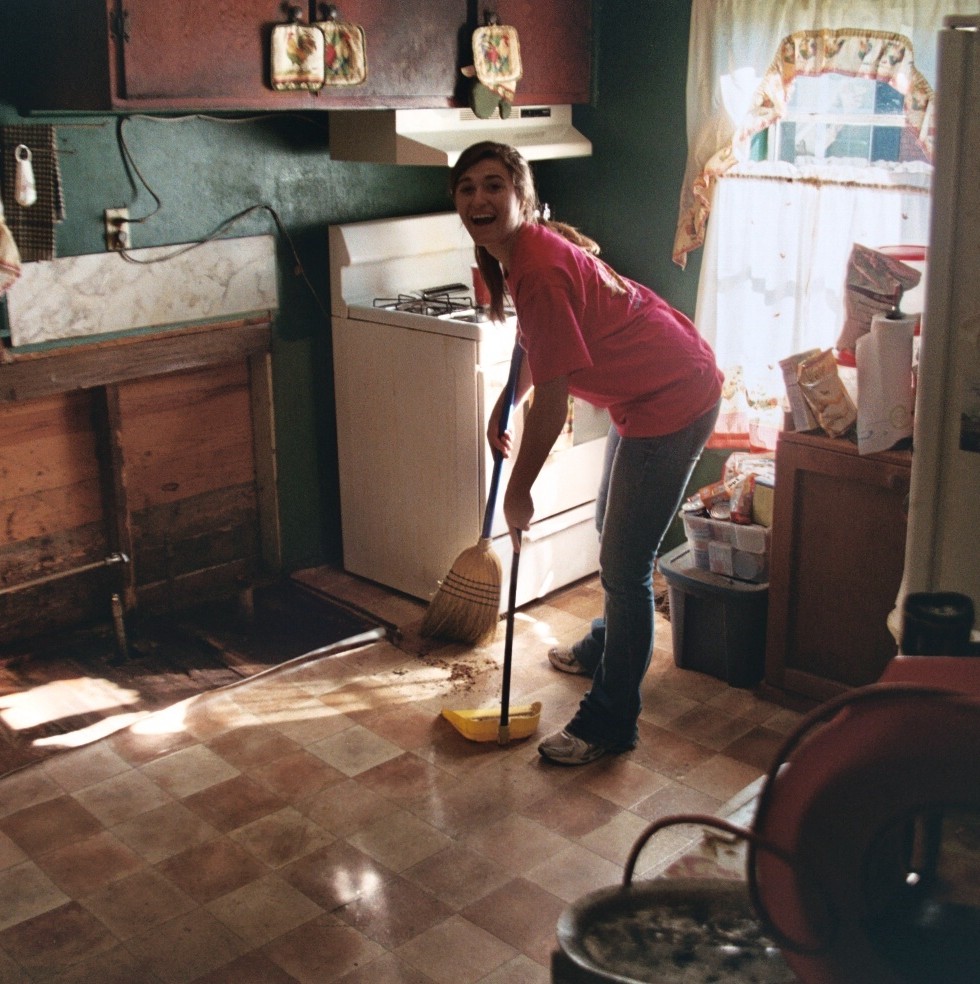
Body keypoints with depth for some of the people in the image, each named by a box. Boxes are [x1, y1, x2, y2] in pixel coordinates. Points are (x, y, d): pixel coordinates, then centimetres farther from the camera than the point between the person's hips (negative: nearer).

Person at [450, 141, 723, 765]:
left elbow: (552, 404, -24)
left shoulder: (541, 271, -27)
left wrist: (520, 491, -14)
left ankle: (611, 723, 9)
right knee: (612, 531, 26)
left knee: (625, 564, -5)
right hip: (647, 391, 11)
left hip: (672, 402, -11)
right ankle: (607, 648, 49)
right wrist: (504, 405, 16)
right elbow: (537, 346, 21)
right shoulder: (520, 250, 3)